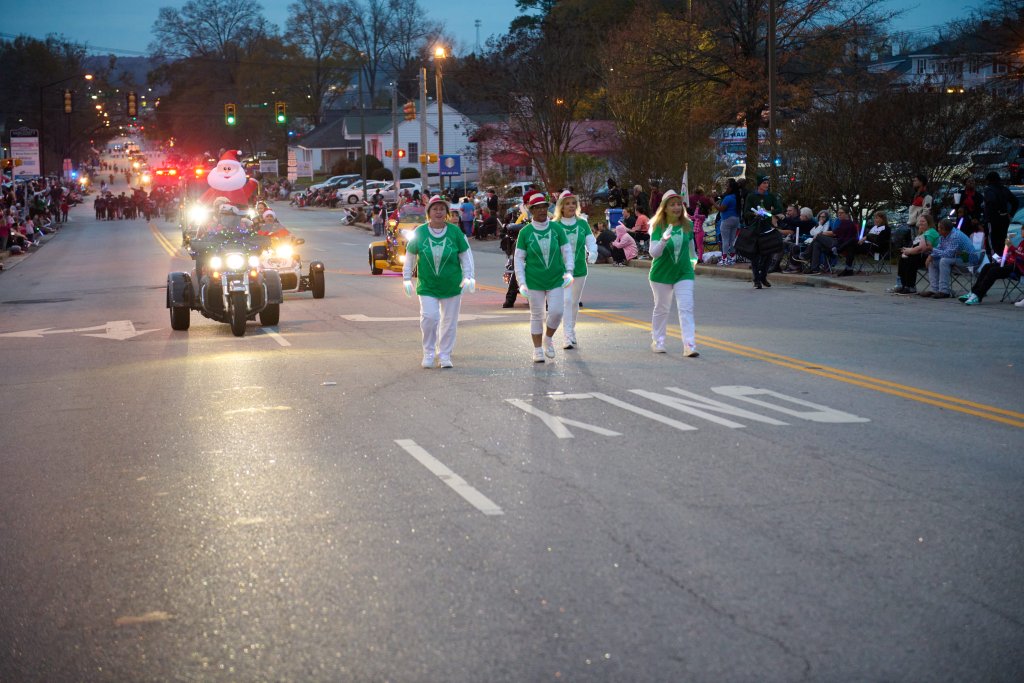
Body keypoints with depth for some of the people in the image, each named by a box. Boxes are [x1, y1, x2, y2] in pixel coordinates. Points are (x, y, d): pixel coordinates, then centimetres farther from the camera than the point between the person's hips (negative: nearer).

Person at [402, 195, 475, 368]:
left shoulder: (455, 231, -1)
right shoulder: (419, 233, -1)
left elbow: (465, 255, 6)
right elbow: (410, 256, 9)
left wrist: (468, 277, -2)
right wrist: (407, 278, 10)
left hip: (452, 285, 1)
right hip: (427, 286, -1)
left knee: (449, 321, 6)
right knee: (428, 317, -14)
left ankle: (445, 355, 21)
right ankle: (429, 353, 4)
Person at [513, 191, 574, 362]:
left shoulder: (556, 228, 0)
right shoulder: (525, 232, -3)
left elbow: (567, 251, 5)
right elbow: (518, 258, 0)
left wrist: (569, 271, -9)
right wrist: (521, 282, -6)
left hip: (556, 280, 1)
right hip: (534, 282, -1)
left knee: (556, 311, -7)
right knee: (537, 315, 6)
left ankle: (548, 338, 22)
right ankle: (537, 350, 18)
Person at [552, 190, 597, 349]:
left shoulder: (583, 224, 4)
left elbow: (591, 241, -2)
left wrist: (592, 253, -23)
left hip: (580, 270, 4)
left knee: (575, 302, 15)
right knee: (566, 301, -15)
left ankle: (571, 333, 33)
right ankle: (569, 338, -16)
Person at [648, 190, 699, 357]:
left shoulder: (687, 225, -5)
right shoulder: (658, 227, -14)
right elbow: (654, 253, -23)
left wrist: (693, 259, 28)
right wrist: (663, 240, -41)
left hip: (683, 273, 1)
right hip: (661, 274, -1)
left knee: (686, 308, -10)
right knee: (661, 309, 13)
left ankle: (689, 345, -15)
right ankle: (657, 342, 30)